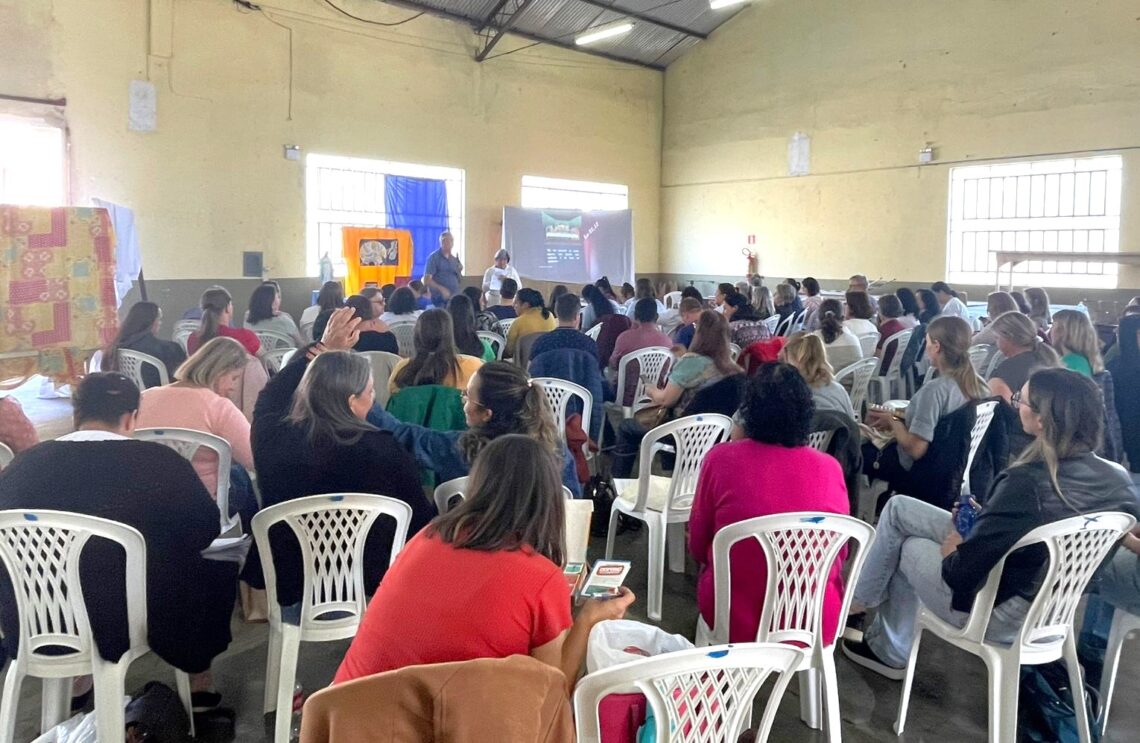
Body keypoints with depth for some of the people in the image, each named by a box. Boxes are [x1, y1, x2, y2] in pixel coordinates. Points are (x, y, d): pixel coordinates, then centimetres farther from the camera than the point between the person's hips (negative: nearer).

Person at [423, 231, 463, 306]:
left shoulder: (454, 259, 13)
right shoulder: (434, 258, -5)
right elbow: (427, 280, -10)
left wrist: (459, 271, -2)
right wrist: (441, 289, -22)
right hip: (440, 300, -5)